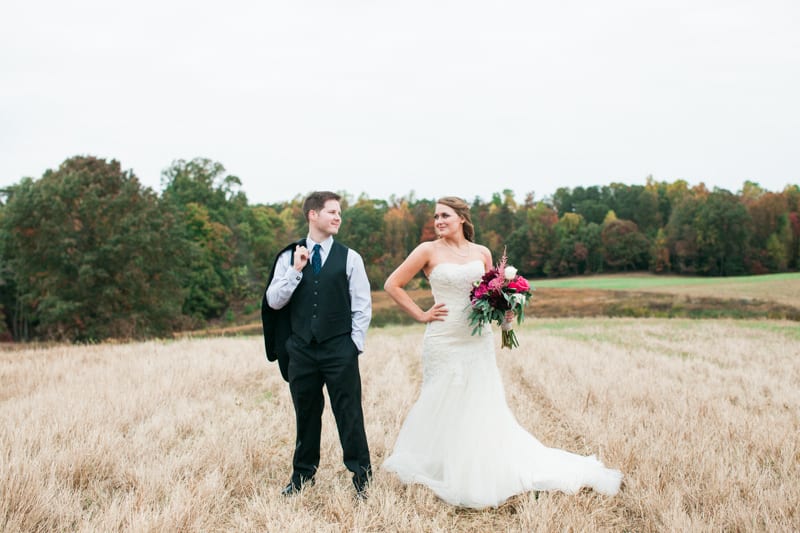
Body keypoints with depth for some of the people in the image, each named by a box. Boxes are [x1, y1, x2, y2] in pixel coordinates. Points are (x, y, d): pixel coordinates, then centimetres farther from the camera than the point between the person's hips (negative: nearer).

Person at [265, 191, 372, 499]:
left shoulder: (350, 258, 1)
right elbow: (274, 301, -1)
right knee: (306, 414, 13)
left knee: (349, 414, -1)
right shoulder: (289, 257, 5)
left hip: (339, 350, -2)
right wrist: (296, 270, -10)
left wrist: (354, 344, -4)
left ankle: (361, 477, 11)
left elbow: (362, 306, 2)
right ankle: (303, 473, 27)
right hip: (301, 350, 2)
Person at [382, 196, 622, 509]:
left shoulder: (482, 253, 6)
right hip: (444, 341, -3)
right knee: (444, 409, 4)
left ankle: (486, 475, 21)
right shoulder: (428, 251, -4)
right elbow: (392, 285, -1)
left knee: (483, 409, 7)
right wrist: (420, 315, -4)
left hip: (478, 341, 3)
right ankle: (444, 474, 21)